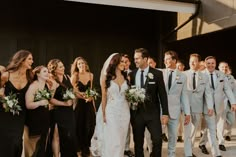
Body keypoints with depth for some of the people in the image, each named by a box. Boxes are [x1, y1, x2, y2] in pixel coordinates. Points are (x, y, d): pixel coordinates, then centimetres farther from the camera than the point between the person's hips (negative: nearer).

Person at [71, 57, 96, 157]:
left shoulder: (90, 75, 5)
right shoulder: (74, 76, -8)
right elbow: (73, 92, -12)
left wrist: (93, 103, 11)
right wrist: (84, 97, -24)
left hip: (89, 103, 4)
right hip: (79, 103, -4)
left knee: (90, 126, 5)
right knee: (80, 126, 5)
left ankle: (86, 147, 26)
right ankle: (79, 147, 26)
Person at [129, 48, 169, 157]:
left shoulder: (157, 74, -3)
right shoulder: (132, 74, 4)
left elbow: (162, 94, -2)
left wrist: (165, 113, -6)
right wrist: (129, 112, 3)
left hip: (152, 113, -2)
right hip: (136, 113, 2)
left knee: (157, 140, -3)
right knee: (138, 142, 10)